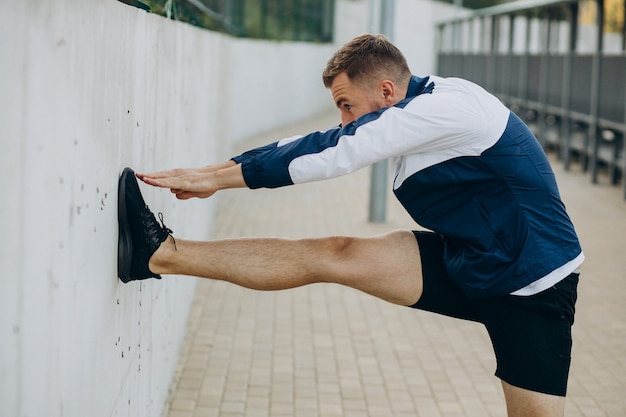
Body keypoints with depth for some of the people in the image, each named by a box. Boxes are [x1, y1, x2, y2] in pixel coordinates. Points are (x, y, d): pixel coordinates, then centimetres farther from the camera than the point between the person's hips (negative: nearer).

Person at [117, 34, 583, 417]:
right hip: (463, 262, 7)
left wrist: (217, 178, -18)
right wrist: (211, 173, 1)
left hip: (532, 288, -7)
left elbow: (332, 153, -24)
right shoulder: (415, 112, 4)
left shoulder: (449, 107, -24)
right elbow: (323, 144, 4)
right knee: (331, 255, -6)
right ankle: (161, 254, -9)